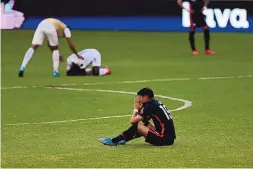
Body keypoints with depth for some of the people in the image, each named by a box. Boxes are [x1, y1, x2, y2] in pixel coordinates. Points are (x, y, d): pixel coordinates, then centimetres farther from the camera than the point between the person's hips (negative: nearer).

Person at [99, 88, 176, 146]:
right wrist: (140, 108, 10)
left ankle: (114, 141, 2)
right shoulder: (156, 103, 16)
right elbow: (144, 120, 21)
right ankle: (123, 139, 21)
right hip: (170, 137, 9)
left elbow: (132, 121, -9)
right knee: (146, 125, 23)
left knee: (136, 125, -6)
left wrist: (136, 109, 6)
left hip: (164, 139, -9)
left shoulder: (150, 106, -10)